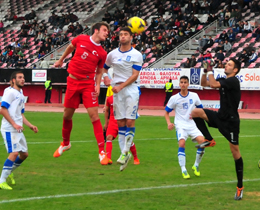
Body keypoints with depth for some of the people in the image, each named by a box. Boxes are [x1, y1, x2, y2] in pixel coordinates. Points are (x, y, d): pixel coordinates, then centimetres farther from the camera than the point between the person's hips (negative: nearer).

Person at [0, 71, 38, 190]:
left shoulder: (21, 95, 20)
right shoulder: (10, 92, -8)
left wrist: (30, 126, 16)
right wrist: (14, 124, -19)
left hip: (18, 130, 9)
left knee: (24, 154, 11)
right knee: (14, 153, -17)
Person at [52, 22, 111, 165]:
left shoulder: (102, 53, 0)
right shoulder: (81, 39, 0)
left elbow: (99, 72, 11)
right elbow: (70, 47, 21)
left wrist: (98, 85, -5)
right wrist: (61, 60, 30)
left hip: (88, 84, -1)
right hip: (73, 82, 2)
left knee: (94, 115, -12)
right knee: (67, 116, 10)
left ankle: (102, 152, -11)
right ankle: (65, 143, 37)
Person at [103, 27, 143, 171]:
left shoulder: (137, 55, -1)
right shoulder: (113, 54, 10)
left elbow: (135, 75, -8)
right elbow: (104, 67, 23)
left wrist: (120, 87, -15)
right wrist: (105, 76, 1)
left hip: (131, 89, -3)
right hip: (117, 90, 3)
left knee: (130, 121, -10)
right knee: (120, 123, 1)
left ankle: (126, 152, -2)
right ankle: (125, 154, 6)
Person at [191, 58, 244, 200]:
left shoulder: (233, 81, -16)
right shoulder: (223, 80, 10)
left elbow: (214, 84, -28)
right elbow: (204, 83, 19)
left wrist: (210, 71, -13)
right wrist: (205, 71, 4)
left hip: (231, 121, -8)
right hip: (220, 117, 8)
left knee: (235, 152, -4)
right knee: (195, 112, -12)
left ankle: (240, 186, 4)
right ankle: (208, 140, 1)